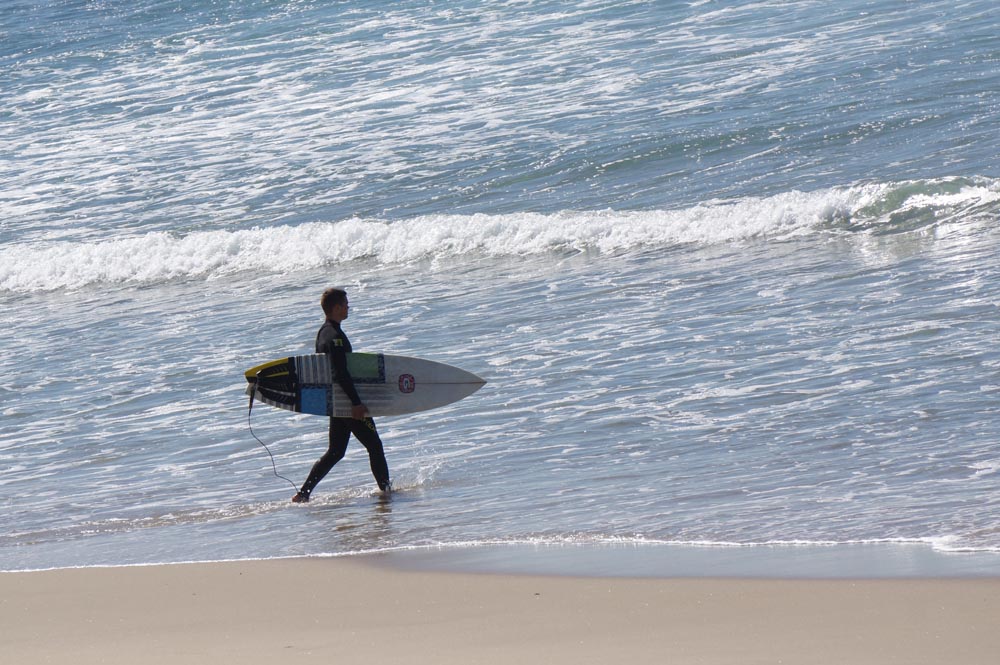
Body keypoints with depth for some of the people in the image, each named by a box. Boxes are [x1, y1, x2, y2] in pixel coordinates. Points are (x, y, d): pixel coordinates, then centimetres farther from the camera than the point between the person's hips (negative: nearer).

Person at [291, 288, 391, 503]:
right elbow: (341, 373, -25)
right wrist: (356, 402, -27)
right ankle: (386, 489, 8)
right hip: (345, 398, -10)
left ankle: (304, 493, 5)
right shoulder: (335, 336, -19)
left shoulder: (323, 333, 13)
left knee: (335, 451, 11)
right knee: (374, 445, 1)